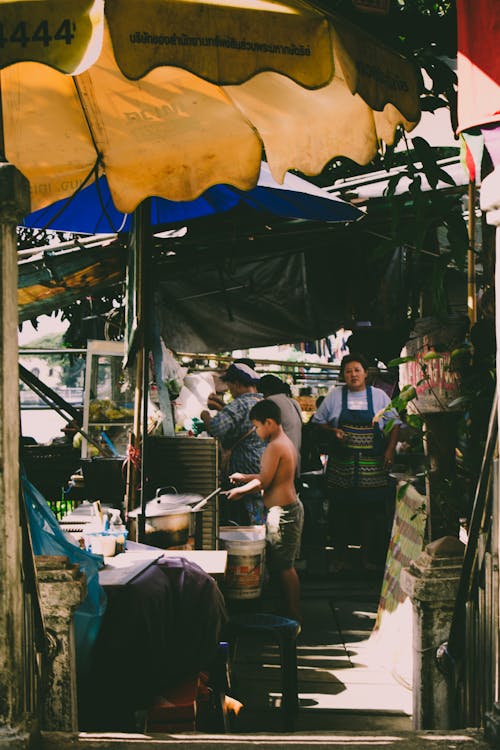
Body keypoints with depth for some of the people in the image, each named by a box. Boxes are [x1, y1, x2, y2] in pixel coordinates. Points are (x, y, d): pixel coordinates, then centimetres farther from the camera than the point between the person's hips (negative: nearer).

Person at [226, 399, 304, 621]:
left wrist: (239, 491, -2)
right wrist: (245, 478, 19)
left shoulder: (274, 447, -18)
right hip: (291, 506, 10)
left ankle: (294, 614, 3)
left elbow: (263, 482, -16)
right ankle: (292, 611, 22)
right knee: (285, 564, 16)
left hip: (281, 511, -10)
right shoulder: (286, 443, 13)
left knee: (284, 566, -3)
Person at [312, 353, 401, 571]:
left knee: (372, 511, -2)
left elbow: (394, 424, 11)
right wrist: (333, 431, -6)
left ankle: (369, 557, 7)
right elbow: (319, 421, 13)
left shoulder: (379, 396, 7)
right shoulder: (335, 396, 7)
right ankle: (339, 556, 11)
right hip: (341, 465, 0)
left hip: (373, 466, 0)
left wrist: (390, 450, -1)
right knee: (339, 510, 1)